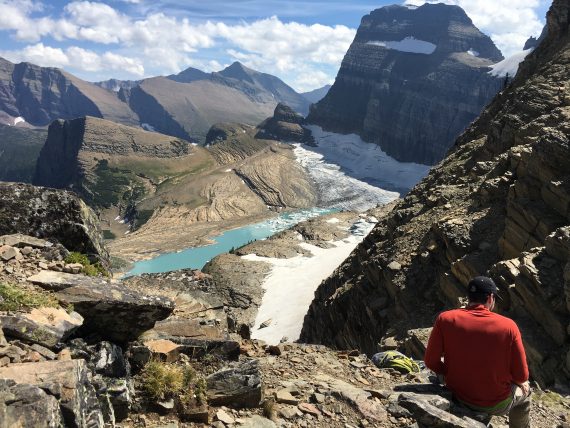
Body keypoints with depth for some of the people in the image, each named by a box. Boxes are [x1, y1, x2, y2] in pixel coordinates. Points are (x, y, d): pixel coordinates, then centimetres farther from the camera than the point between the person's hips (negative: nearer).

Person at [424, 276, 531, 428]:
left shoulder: (445, 319, -17)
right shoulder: (508, 326, -20)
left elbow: (431, 362, -11)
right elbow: (521, 376, -13)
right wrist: (521, 383, 11)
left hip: (458, 395, 2)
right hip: (496, 403, -2)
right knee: (524, 390, 32)